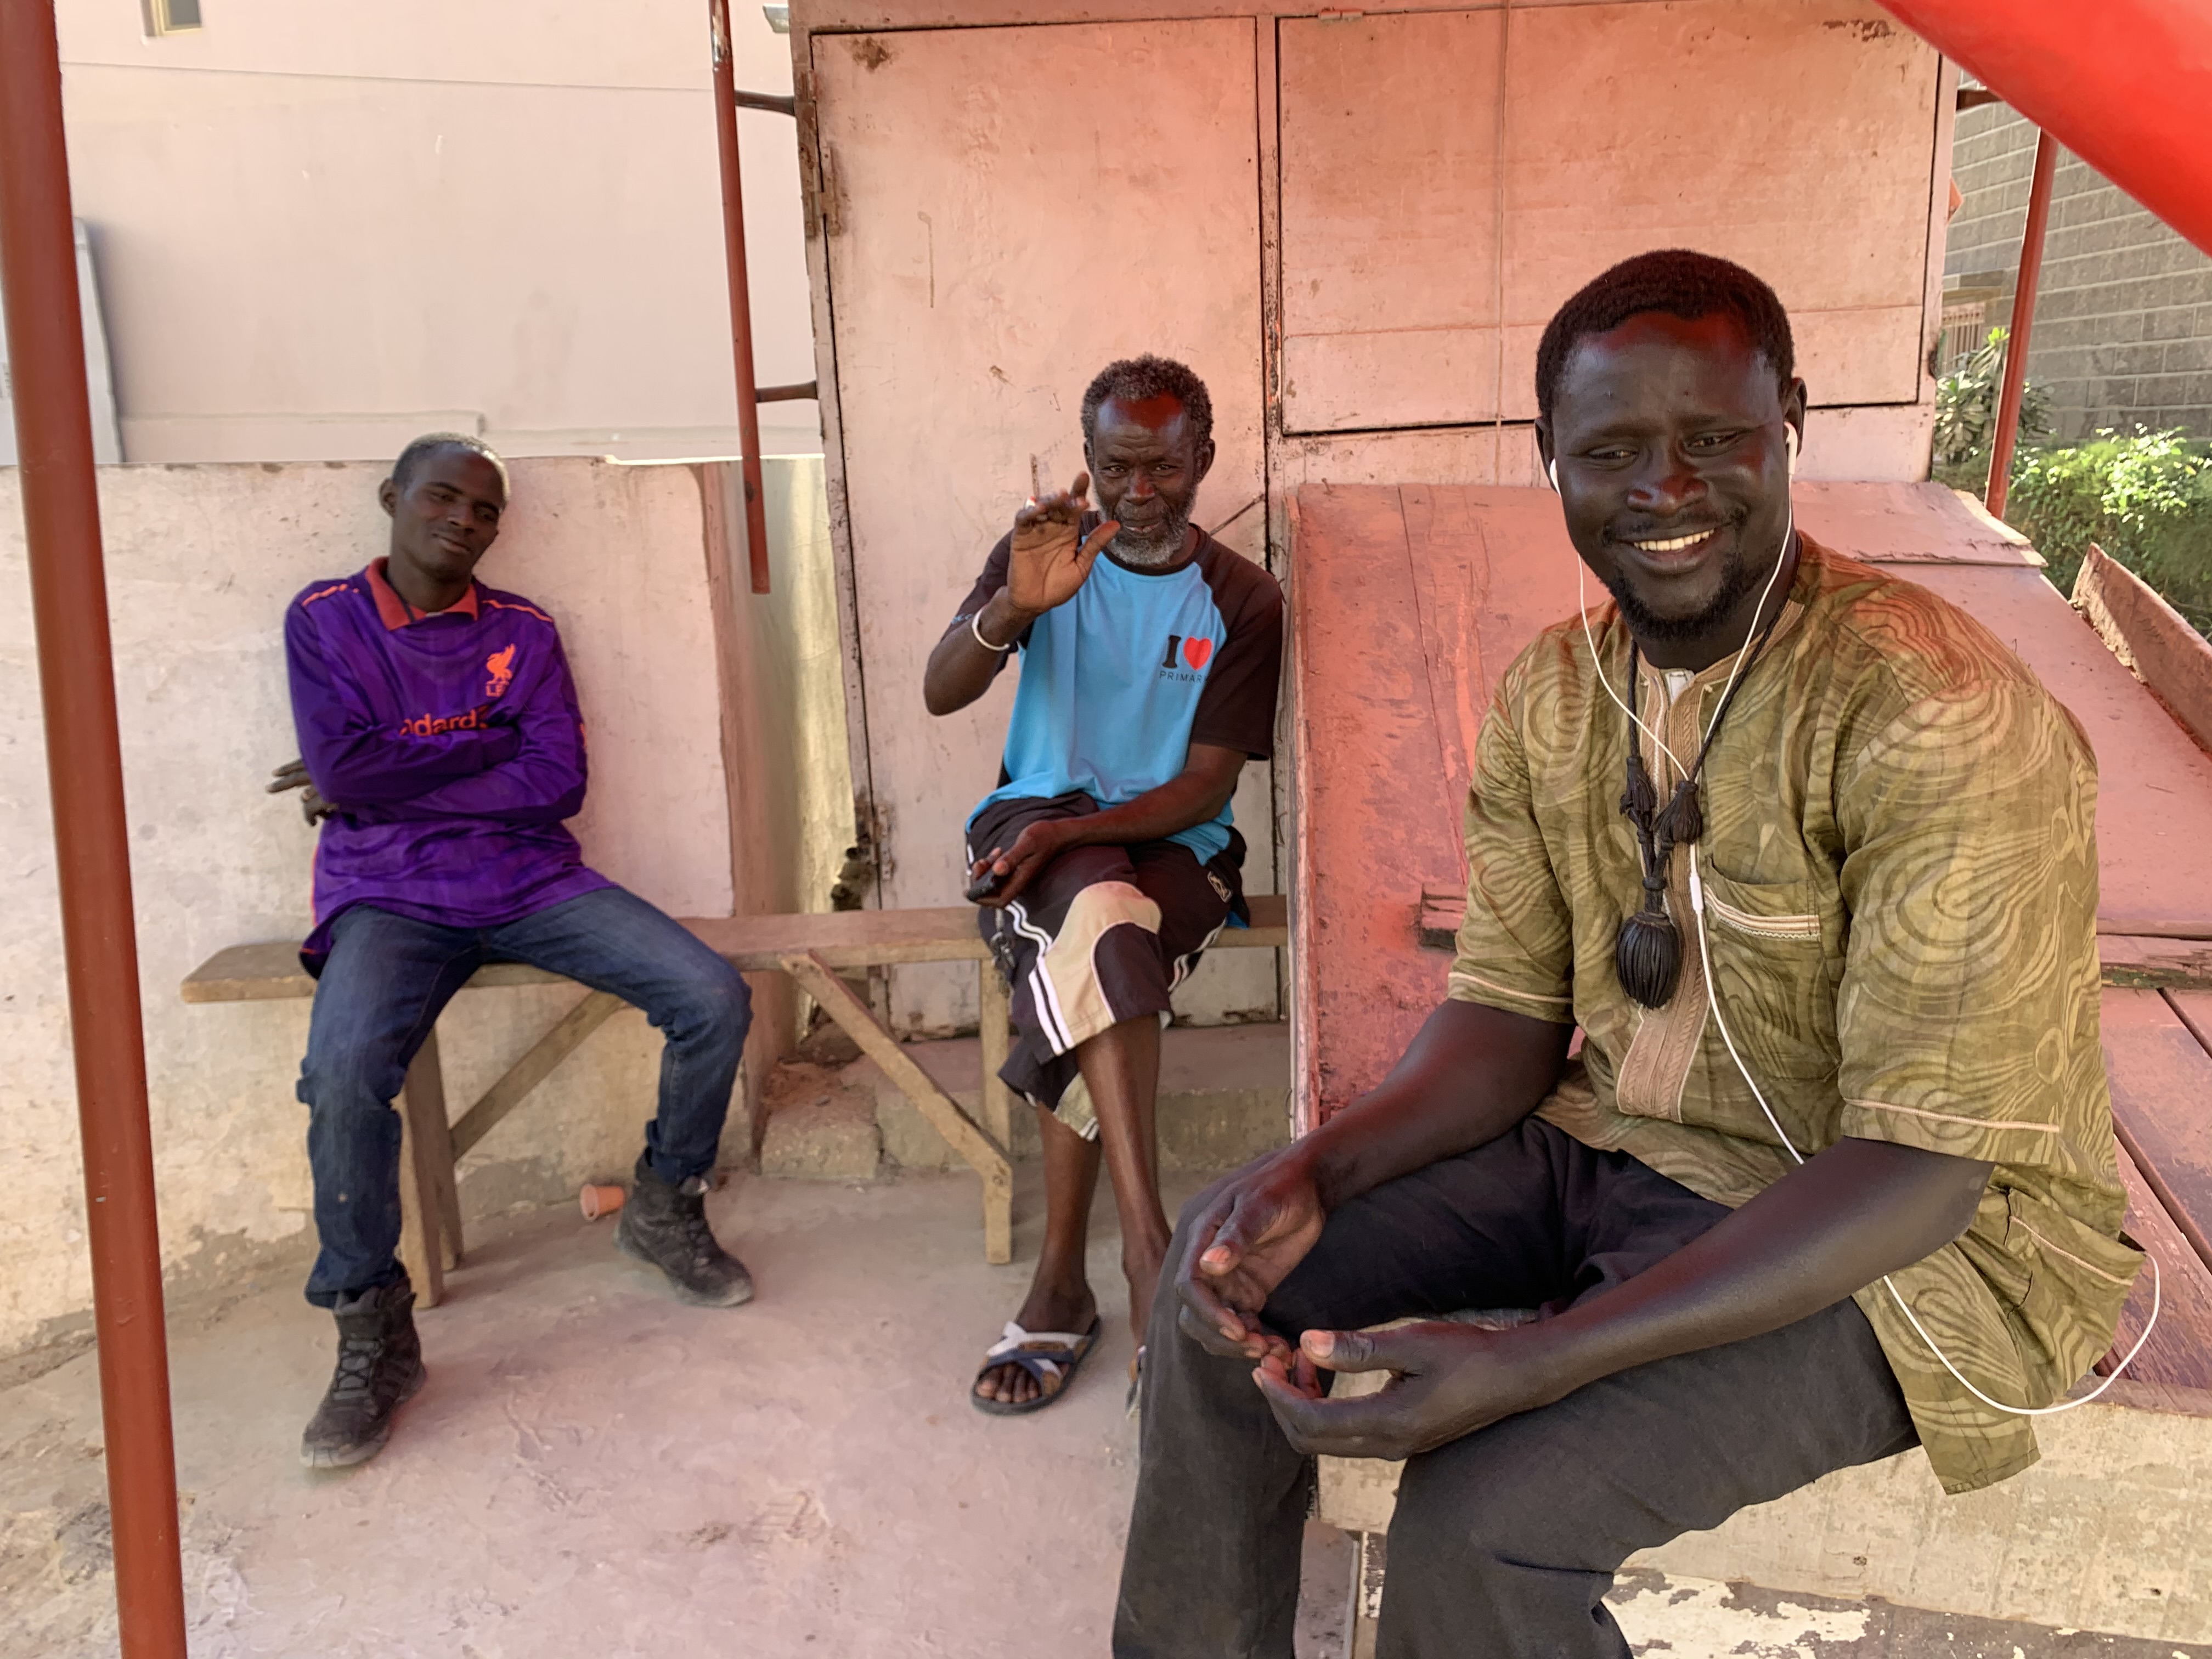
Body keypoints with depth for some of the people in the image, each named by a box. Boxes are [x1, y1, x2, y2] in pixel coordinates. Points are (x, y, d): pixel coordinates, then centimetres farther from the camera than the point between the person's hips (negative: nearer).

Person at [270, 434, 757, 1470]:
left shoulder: (522, 631, 9)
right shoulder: (324, 619, 5)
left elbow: (557, 782, -4)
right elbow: (343, 774, -10)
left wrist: (390, 782, -6)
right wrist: (492, 741, -3)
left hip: (533, 881, 3)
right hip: (391, 898, -2)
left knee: (714, 999, -16)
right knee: (344, 1071, -33)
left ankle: (664, 1210, 10)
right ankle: (372, 1336, -11)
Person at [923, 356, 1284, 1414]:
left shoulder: (1242, 600, 1)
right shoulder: (1044, 555, 5)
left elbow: (1209, 785, -6)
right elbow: (939, 693, -9)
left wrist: (1069, 836, -20)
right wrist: (1014, 610, -30)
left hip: (1173, 845, 0)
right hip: (1035, 818, 0)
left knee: (1083, 973, -31)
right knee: (1102, 914, -35)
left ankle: (1060, 1286, -21)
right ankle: (1148, 1241, -37)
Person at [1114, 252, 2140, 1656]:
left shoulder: (1945, 722, -24)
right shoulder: (1554, 694, -1)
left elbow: (1918, 1164, -26)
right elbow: (1512, 1015, 3)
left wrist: (1535, 1362, -34)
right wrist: (1316, 1175, -17)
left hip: (1905, 1236, -6)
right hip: (1614, 1150, 7)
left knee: (1489, 1509, -27)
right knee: (1236, 1266, -2)